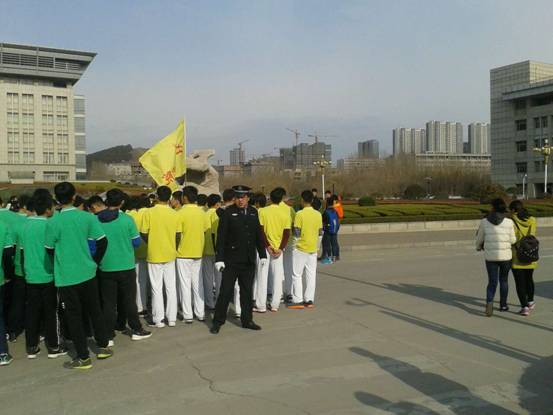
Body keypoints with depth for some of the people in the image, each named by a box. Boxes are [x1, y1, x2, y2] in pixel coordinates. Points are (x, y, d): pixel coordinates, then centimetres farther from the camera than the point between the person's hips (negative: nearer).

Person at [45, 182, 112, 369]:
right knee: (94, 310, 18)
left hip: (66, 277, -2)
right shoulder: (87, 217, -5)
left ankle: (83, 357, 12)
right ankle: (103, 346, 27)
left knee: (74, 316, 7)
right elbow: (102, 242, -4)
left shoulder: (53, 222, -11)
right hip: (87, 273, 3)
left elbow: (50, 250, -1)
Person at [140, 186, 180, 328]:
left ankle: (158, 320, 10)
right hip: (170, 255, 3)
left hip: (154, 255, -2)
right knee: (171, 287, 11)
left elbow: (144, 234, -7)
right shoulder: (174, 214, -3)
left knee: (157, 288, 5)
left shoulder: (149, 212, -10)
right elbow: (178, 236, 1)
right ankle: (172, 318, 16)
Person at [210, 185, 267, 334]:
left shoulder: (253, 212, 8)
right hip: (231, 260, -4)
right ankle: (218, 321, 14)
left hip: (249, 261, 5)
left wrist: (262, 254, 12)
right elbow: (221, 237, -9)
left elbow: (258, 234, 14)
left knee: (247, 291, 12)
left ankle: (247, 320, 24)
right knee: (226, 291, 1)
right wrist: (219, 258, -13)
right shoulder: (228, 213, -7)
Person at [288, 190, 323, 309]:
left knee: (297, 275, 3)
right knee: (311, 274, 9)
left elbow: (297, 233, -15)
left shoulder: (300, 214, -14)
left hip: (301, 248, -5)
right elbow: (320, 232, 6)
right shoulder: (318, 214, 1)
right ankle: (309, 300, 12)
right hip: (313, 248, 5)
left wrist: (293, 228, 5)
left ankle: (298, 301, 3)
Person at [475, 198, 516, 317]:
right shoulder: (509, 222, -8)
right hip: (505, 255, 0)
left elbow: (480, 238, 6)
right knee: (503, 280, 21)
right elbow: (512, 240, -2)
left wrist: (478, 246, 28)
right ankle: (503, 305, 30)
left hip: (490, 256, 0)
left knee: (492, 282, 8)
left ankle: (489, 302, -16)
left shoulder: (484, 221, -5)